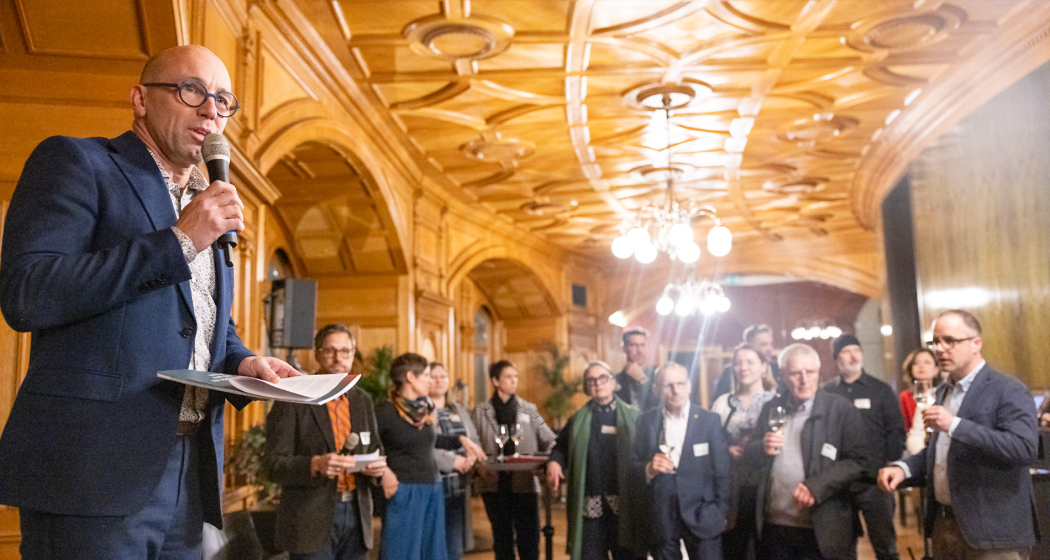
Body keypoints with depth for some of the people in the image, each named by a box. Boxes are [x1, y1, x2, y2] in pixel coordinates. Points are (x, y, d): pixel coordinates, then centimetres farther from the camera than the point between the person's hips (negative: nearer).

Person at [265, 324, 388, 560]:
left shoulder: (363, 400, 12)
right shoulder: (293, 400, -5)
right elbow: (274, 465, -9)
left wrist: (378, 466, -4)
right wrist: (316, 464, -26)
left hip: (355, 514, 5)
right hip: (312, 521, -5)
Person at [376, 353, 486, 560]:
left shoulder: (426, 408, 10)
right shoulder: (387, 412, -11)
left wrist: (460, 440, 20)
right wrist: (383, 471, -18)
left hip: (432, 489, 7)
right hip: (404, 491, -7)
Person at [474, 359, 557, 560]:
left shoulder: (528, 410, 8)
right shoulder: (481, 411, 4)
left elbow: (549, 441, 8)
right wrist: (480, 468, -13)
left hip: (525, 484, 0)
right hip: (495, 485, 0)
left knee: (529, 541, 1)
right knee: (502, 540, 10)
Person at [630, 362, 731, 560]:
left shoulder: (709, 420, 0)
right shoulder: (646, 421, 4)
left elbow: (722, 471, 2)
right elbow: (634, 465, 6)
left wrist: (720, 512, 0)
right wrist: (649, 468, -15)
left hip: (701, 514, -1)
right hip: (661, 516, 1)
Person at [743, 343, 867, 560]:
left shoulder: (842, 410, -2)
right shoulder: (771, 409, 10)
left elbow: (858, 461, -9)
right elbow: (749, 459, 9)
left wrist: (816, 487, -19)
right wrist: (762, 448, -13)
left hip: (822, 531, -3)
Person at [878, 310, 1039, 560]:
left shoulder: (1009, 391, -11)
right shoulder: (943, 391, 13)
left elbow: (1024, 447, -26)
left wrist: (955, 425, -29)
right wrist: (903, 468, 2)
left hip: (992, 531, -7)